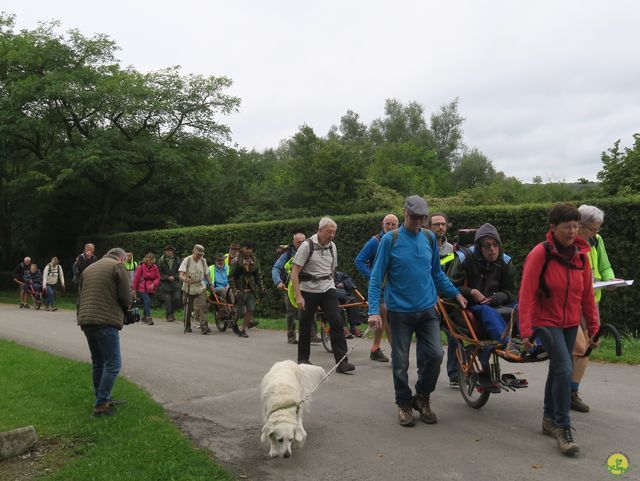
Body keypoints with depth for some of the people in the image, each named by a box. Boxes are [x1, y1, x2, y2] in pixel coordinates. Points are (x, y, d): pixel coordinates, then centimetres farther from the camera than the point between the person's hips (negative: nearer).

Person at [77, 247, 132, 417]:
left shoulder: (89, 268, 21)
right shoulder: (118, 266, -1)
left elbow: (80, 296, 20)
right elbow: (125, 297, -7)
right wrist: (124, 308, 13)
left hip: (86, 321, 8)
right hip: (106, 321, -8)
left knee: (97, 362, 18)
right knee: (112, 364, -3)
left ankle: (102, 399, 26)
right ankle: (100, 406, -4)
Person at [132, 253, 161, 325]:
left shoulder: (155, 267, 2)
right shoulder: (141, 267, -9)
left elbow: (157, 278, 7)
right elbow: (136, 278, -2)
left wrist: (154, 284, -13)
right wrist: (134, 289, 2)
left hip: (151, 289, 4)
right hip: (142, 288, -4)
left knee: (147, 303, 9)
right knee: (147, 301, -17)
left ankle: (144, 317, 26)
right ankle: (149, 318, -16)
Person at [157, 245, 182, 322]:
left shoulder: (176, 261, 7)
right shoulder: (161, 261, -1)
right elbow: (160, 273, -2)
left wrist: (174, 277, -9)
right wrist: (167, 277, -12)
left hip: (175, 283, 2)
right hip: (164, 283, -2)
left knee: (177, 300, -1)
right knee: (167, 300, -1)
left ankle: (172, 312, 23)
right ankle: (169, 316, 12)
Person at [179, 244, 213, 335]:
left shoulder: (203, 261, 4)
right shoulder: (187, 260, -10)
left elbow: (206, 274, 17)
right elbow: (180, 274, -21)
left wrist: (210, 284, 11)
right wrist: (185, 279, -41)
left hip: (200, 288, 2)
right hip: (188, 288, -2)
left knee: (202, 307, -14)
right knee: (188, 309, 7)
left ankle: (204, 327, -16)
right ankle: (187, 327, 24)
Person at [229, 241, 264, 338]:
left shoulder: (254, 261, 6)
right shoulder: (236, 261, -9)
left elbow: (258, 275, 16)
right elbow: (231, 276, -6)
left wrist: (261, 286, 7)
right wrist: (234, 289, -14)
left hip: (251, 290, 4)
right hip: (240, 290, -4)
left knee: (250, 310, -4)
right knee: (240, 311, 0)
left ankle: (243, 330, 8)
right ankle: (234, 324, 30)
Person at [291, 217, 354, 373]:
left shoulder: (332, 246, 7)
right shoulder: (307, 245, -9)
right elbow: (294, 273, -12)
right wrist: (298, 296, -18)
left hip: (328, 289, 4)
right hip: (308, 290, -4)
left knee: (336, 322, -9)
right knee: (306, 326, 6)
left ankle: (342, 361, -9)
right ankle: (303, 359, 23)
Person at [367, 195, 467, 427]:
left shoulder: (429, 238, 5)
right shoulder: (390, 240, -7)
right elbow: (376, 277, -6)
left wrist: (455, 293, 10)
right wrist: (374, 310, -15)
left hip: (427, 310, 3)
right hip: (399, 311, -3)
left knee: (435, 354, -4)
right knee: (400, 362, 5)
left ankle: (422, 397, 20)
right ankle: (404, 404, 26)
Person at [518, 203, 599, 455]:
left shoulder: (581, 254, 0)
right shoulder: (540, 253, -16)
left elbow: (587, 294, 7)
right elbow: (527, 294, -17)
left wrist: (593, 327, 9)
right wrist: (526, 331, -19)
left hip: (571, 323, 6)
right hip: (547, 322, -6)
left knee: (557, 369, 15)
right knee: (564, 370, -15)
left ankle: (550, 419, 31)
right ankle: (563, 428, -3)